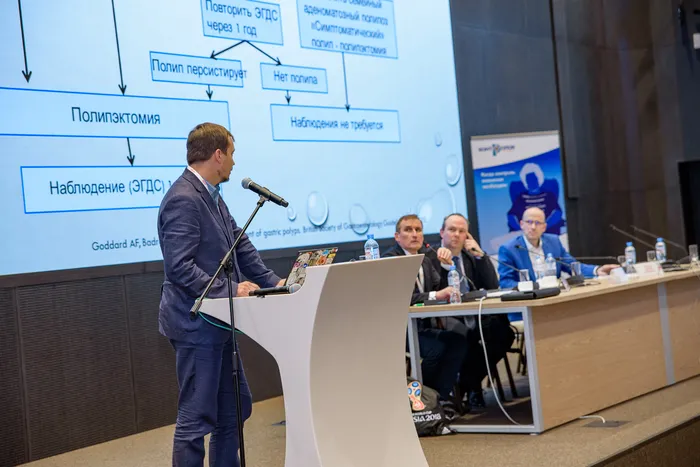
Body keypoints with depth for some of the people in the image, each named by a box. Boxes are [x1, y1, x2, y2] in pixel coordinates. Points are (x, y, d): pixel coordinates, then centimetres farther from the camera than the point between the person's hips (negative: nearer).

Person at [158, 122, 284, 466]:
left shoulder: (212, 196, 12)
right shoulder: (183, 200, -19)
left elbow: (241, 247, 12)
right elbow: (179, 267, -26)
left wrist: (273, 282, 4)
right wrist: (229, 290, -26)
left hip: (216, 321, 10)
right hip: (196, 323, -10)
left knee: (234, 409, 18)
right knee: (196, 418, -2)